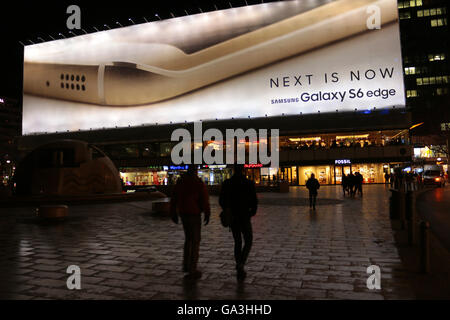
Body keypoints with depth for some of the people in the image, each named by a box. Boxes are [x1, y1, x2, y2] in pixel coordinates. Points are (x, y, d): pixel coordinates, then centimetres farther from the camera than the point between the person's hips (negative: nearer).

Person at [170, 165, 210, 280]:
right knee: (195, 241, 3)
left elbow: (173, 199, 7)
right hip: (194, 214, -6)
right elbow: (205, 199, -16)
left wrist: (173, 213, 15)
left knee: (188, 238, 23)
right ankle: (192, 270, 5)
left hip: (183, 214, 6)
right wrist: (207, 214, -5)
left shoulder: (180, 181, 5)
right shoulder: (198, 182, -13)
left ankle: (186, 265, 26)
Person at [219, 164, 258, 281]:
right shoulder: (249, 183, -10)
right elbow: (254, 201, -8)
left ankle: (239, 270, 18)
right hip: (244, 217, -3)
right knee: (248, 242, 13)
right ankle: (240, 265, -7)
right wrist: (253, 211, 11)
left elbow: (221, 201, 1)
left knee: (237, 242, 17)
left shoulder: (226, 183, -2)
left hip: (232, 217, 3)